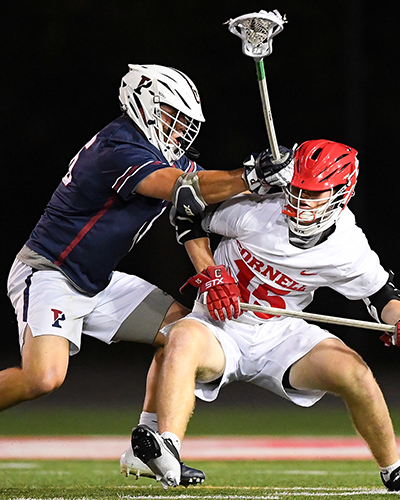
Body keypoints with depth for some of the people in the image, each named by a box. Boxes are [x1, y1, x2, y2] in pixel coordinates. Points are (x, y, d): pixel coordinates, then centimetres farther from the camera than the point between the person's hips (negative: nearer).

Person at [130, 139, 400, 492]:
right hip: (220, 327, -2)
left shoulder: (347, 248, -11)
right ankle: (168, 459, -53)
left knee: (356, 374, -21)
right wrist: (210, 275, -12)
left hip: (280, 335, 2)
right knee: (183, 337, -38)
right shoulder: (254, 213, -18)